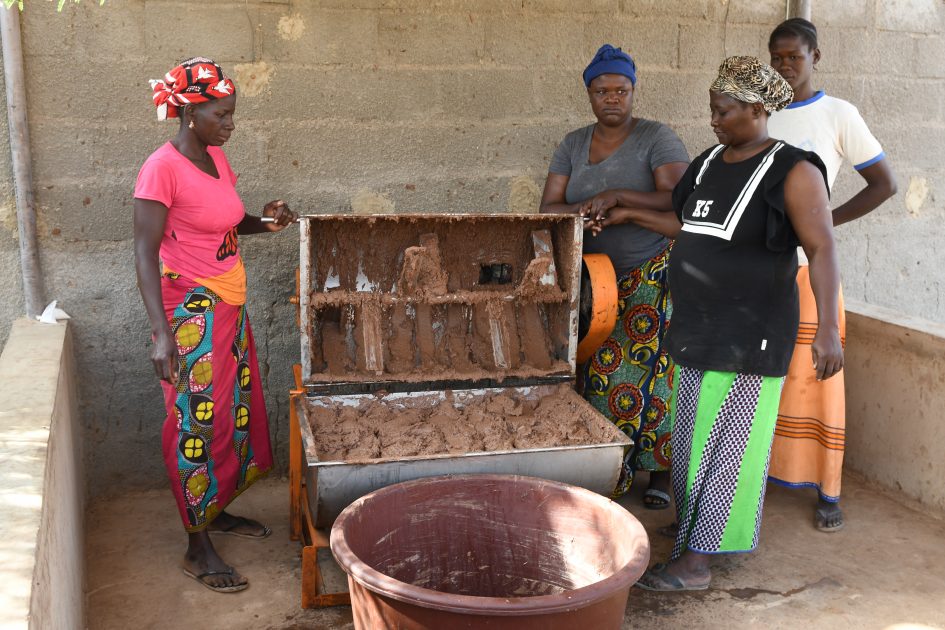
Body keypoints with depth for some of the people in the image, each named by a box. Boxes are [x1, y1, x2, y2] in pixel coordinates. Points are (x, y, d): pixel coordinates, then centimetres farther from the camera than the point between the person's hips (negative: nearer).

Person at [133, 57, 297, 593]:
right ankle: (198, 549, 13)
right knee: (197, 423, 0)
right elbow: (146, 253, -20)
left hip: (230, 307, 9)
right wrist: (162, 332, -28)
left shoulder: (216, 156, 7)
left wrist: (265, 222, -2)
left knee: (235, 411, 17)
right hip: (191, 312, -9)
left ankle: (216, 511, 36)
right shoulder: (163, 168, -18)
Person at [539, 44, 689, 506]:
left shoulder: (657, 138, -8)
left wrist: (618, 197, -28)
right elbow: (548, 209, 0)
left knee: (652, 368, -7)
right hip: (598, 276, 4)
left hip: (656, 273, -4)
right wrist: (587, 211, -21)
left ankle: (660, 469, 7)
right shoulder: (573, 146, 7)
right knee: (601, 368, -1)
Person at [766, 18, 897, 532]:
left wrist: (827, 222, -6)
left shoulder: (838, 115, 0)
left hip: (808, 264, -4)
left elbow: (883, 183, 3)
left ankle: (828, 491, 7)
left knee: (814, 375, -2)